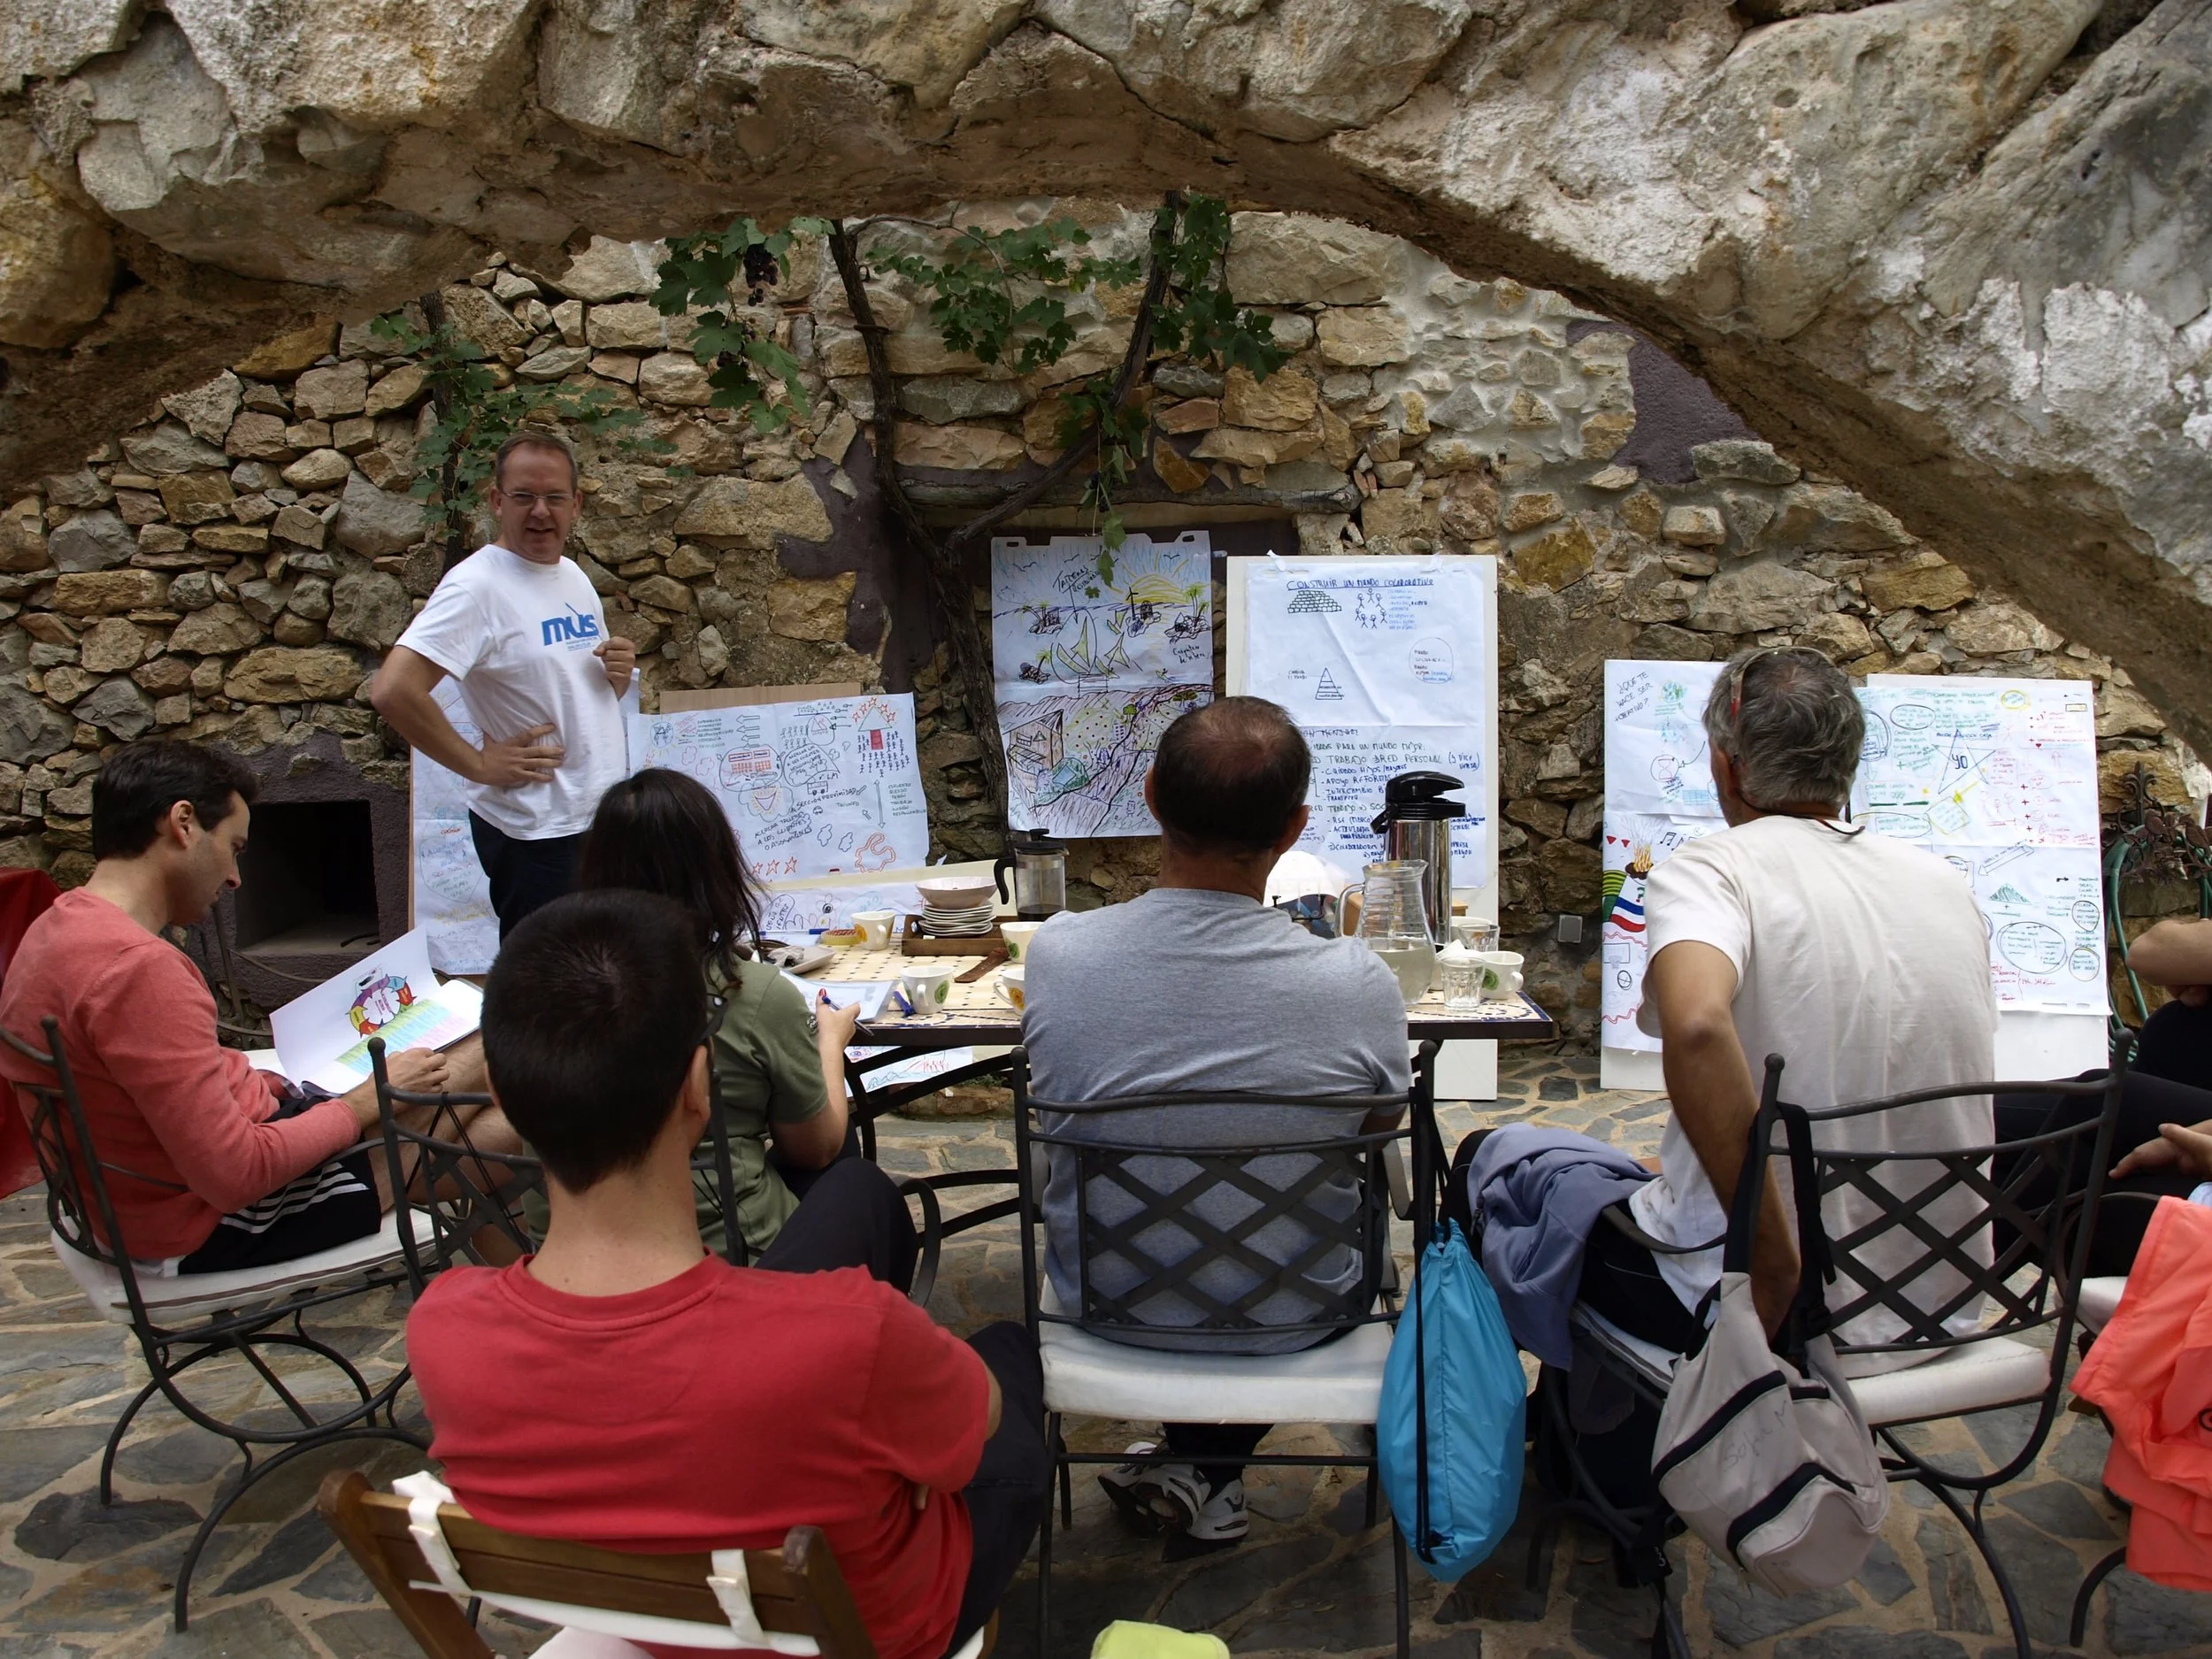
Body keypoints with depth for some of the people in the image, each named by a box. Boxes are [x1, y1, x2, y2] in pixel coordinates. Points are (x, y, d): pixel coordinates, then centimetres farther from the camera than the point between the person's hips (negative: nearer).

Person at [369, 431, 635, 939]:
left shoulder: (575, 577, 11)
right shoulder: (477, 586, -15)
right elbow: (393, 691, -26)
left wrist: (619, 674, -1)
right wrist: (479, 765, -20)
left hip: (603, 815, 8)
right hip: (537, 834, -8)